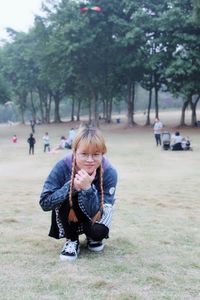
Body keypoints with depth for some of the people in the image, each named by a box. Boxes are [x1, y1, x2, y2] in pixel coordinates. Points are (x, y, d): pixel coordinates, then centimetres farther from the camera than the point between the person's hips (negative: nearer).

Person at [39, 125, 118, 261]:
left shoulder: (109, 173, -28)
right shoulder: (63, 167, -27)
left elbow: (97, 214, -30)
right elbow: (44, 202, -29)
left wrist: (87, 188, -46)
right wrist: (72, 186, -40)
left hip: (94, 215, 0)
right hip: (69, 216, 0)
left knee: (99, 231, -32)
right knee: (64, 197, -32)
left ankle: (92, 237, 7)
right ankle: (72, 240, -7)